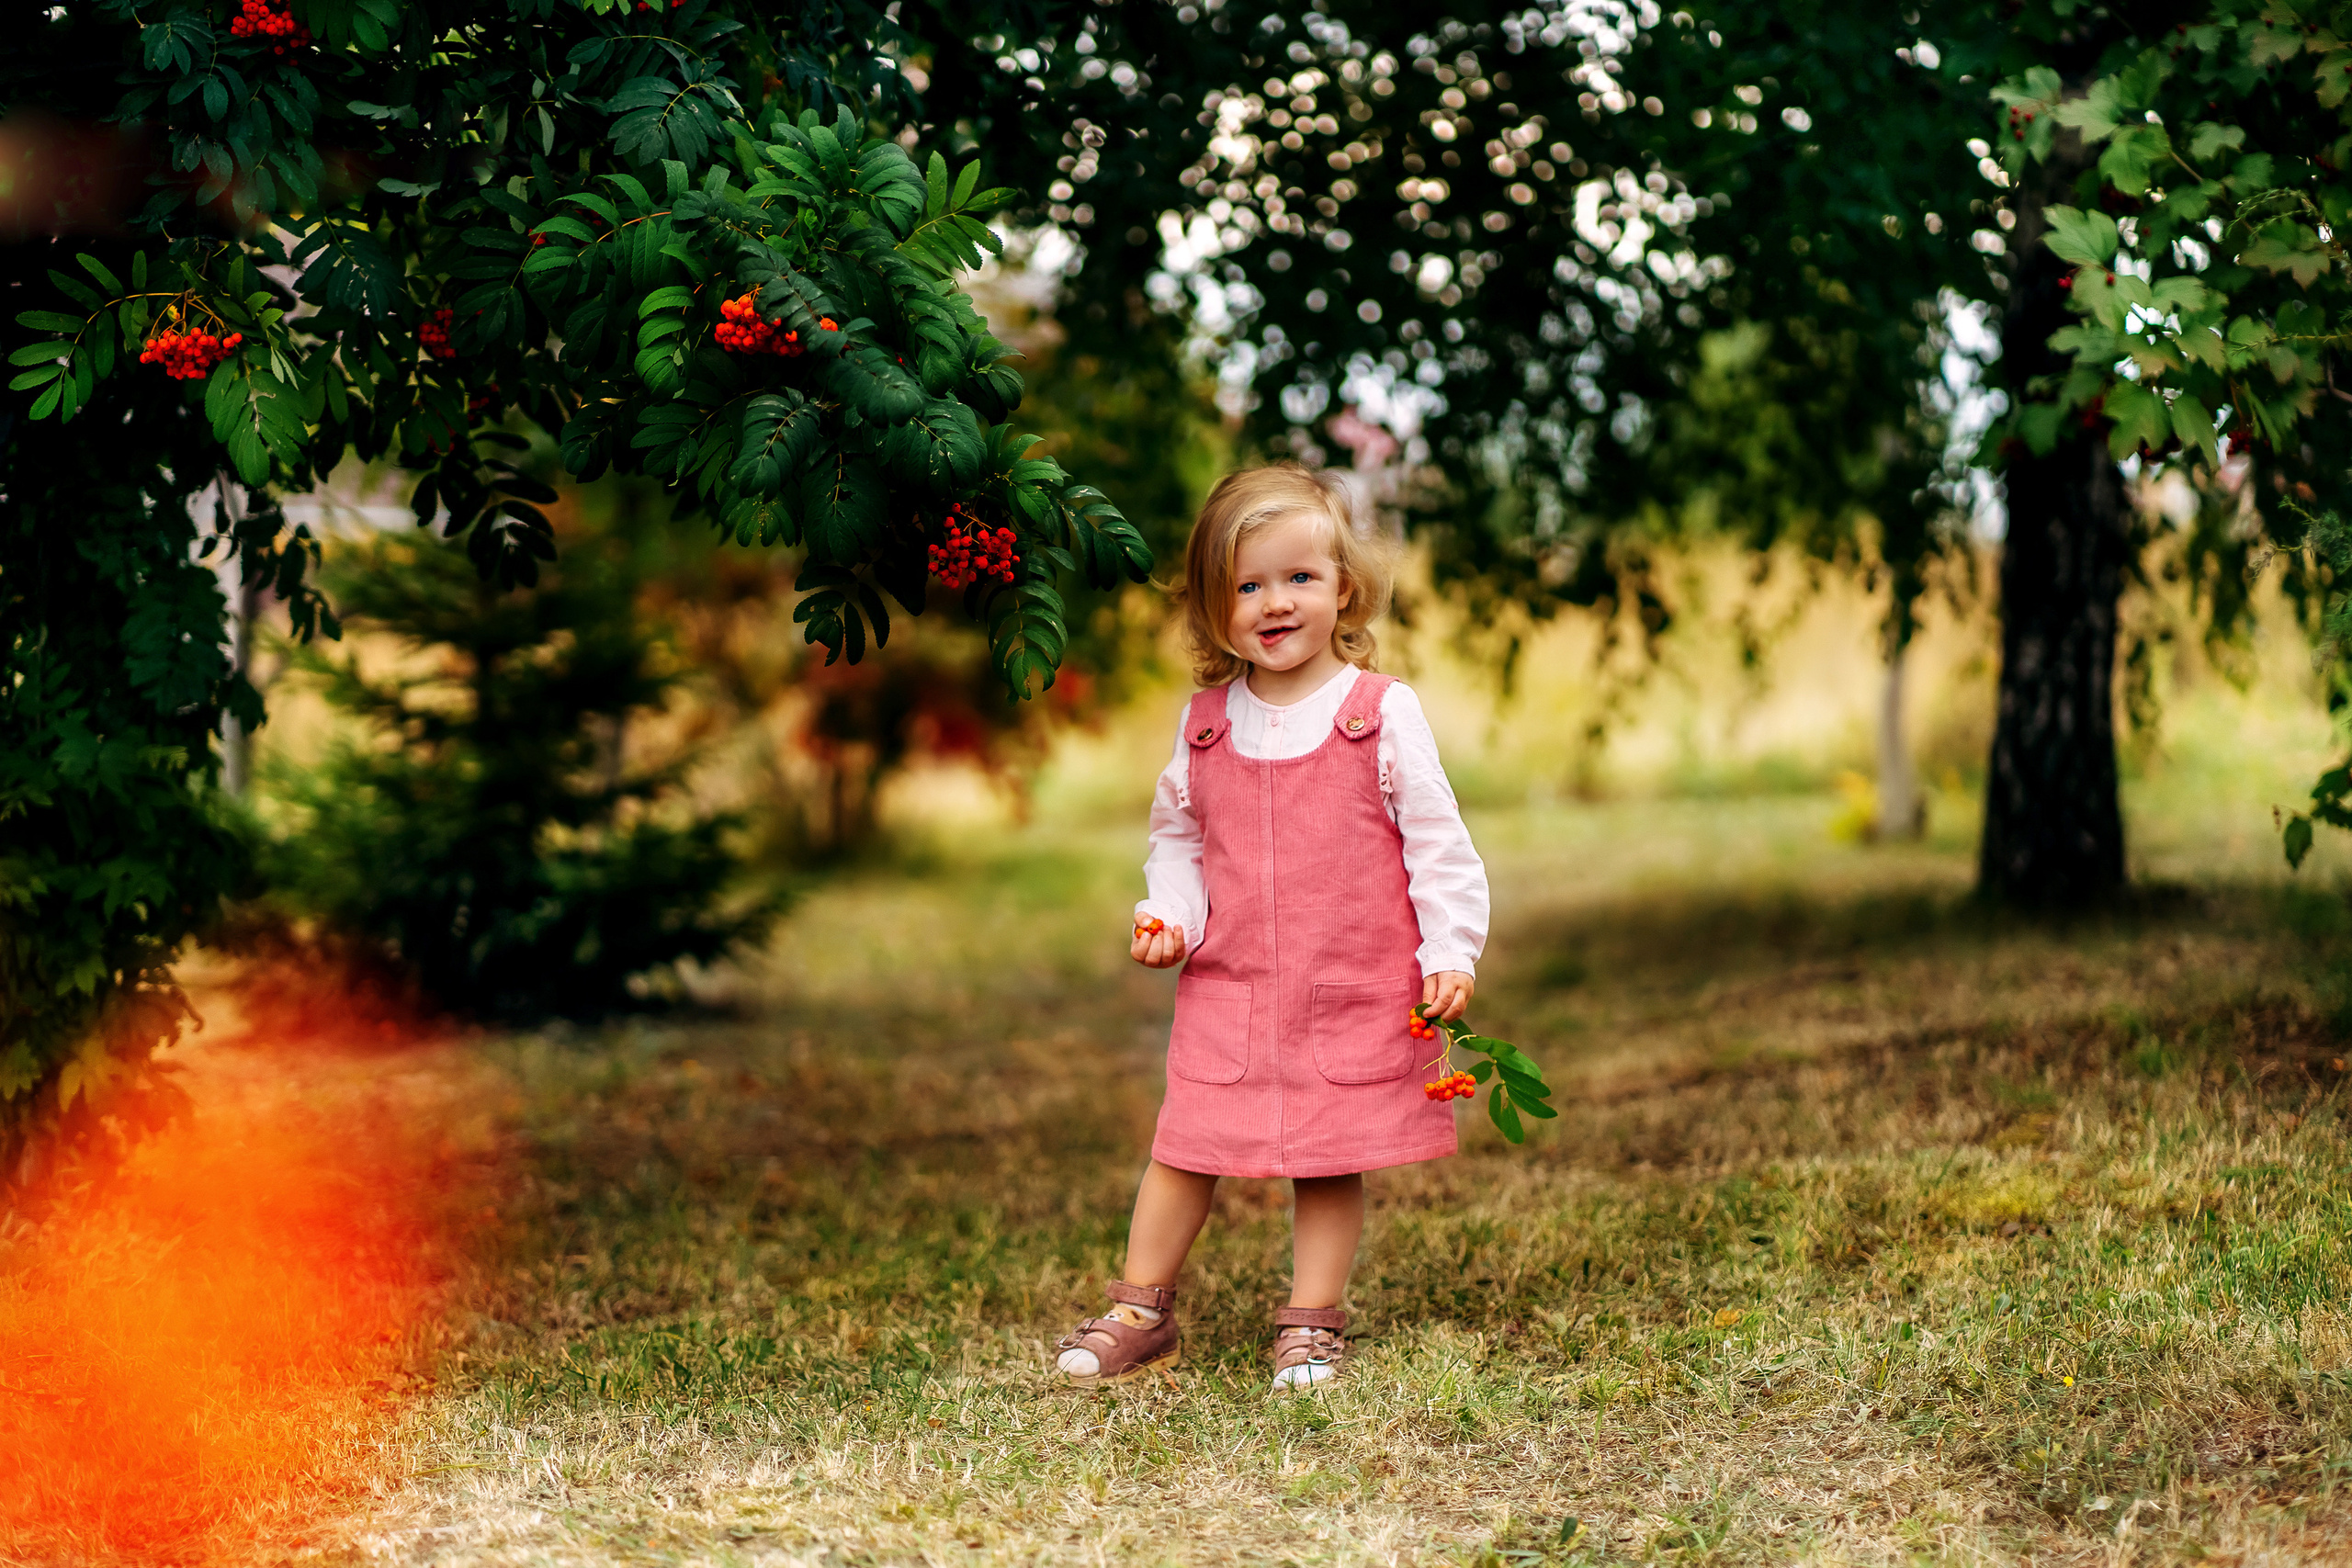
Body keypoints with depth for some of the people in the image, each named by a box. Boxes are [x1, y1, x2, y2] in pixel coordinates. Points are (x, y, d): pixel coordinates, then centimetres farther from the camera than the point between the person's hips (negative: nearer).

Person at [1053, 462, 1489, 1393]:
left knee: (1329, 1159, 4)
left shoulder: (1382, 714, -5)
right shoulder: (1207, 724, 4)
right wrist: (1169, 916, 1)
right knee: (1184, 1147, 3)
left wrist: (1450, 952, -6)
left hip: (1352, 993, -2)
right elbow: (1177, 833, 17)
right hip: (1228, 985, 2)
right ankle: (1140, 1314, 16)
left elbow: (1436, 839, -1)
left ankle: (1312, 1324, 17)